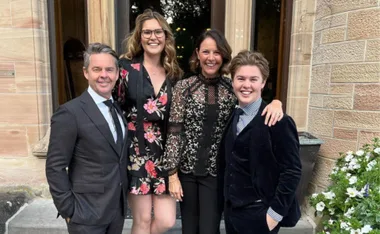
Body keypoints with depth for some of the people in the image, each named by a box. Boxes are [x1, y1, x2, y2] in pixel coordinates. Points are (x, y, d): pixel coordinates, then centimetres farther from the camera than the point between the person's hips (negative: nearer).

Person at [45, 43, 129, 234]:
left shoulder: (119, 109, 5)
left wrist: (124, 196, 7)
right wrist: (69, 211, -12)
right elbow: (55, 168, -14)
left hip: (118, 208, 6)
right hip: (87, 212, -6)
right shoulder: (70, 113, -16)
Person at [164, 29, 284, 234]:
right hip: (187, 169, 0)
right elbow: (173, 132, -6)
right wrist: (172, 173, -7)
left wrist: (275, 102, -20)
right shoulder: (184, 86, -5)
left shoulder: (232, 88, -2)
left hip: (216, 172, 0)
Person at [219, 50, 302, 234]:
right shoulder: (232, 117, 4)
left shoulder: (279, 121, -16)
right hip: (231, 210, 6)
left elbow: (291, 172, -15)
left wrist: (275, 213, -14)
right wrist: (227, 200, 8)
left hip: (259, 215, -6)